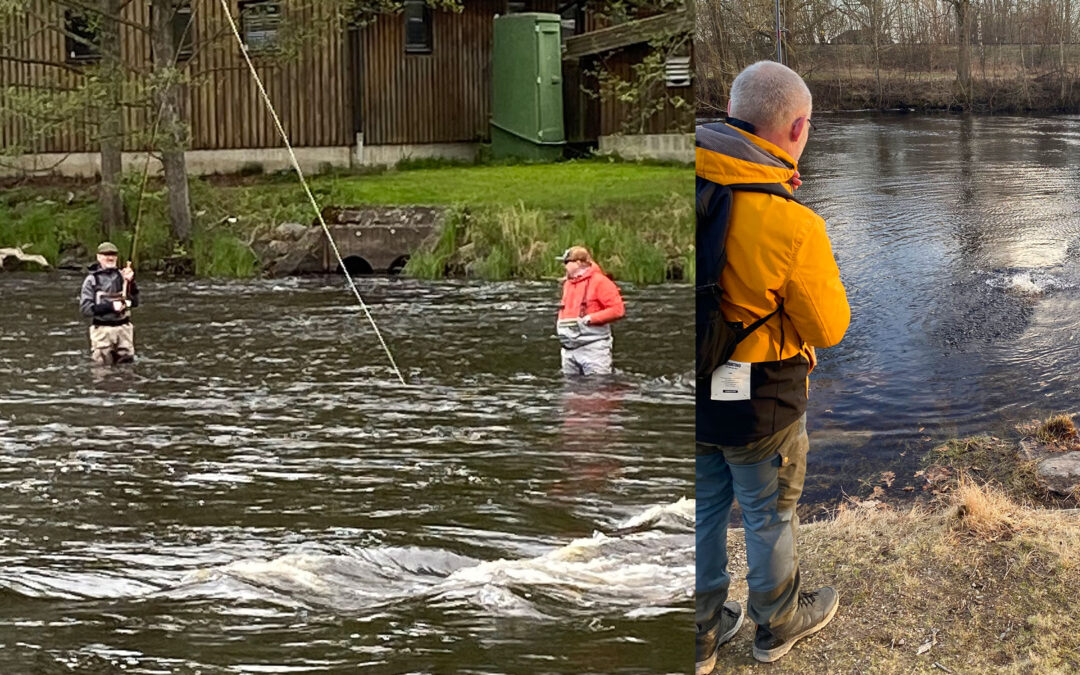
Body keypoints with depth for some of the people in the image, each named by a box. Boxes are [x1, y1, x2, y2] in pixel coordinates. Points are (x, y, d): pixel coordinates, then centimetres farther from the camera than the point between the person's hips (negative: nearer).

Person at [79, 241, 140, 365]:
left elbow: (135, 302, 5)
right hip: (103, 330, -3)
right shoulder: (92, 279, -3)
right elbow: (85, 308, -9)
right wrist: (110, 306, -16)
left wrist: (131, 283, -9)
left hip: (123, 328, 3)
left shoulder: (121, 276, 7)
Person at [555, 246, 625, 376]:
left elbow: (618, 310, -14)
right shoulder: (567, 283, 16)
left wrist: (590, 319, -17)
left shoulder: (599, 281, -7)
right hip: (569, 349, 8)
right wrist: (560, 323, 10)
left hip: (593, 347, -8)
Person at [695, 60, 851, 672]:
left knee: (704, 510, 23)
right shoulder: (793, 225, -29)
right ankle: (778, 623, 42)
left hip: (691, 397, 5)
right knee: (770, 515, 19)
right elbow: (830, 329, -15)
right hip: (759, 404, -5)